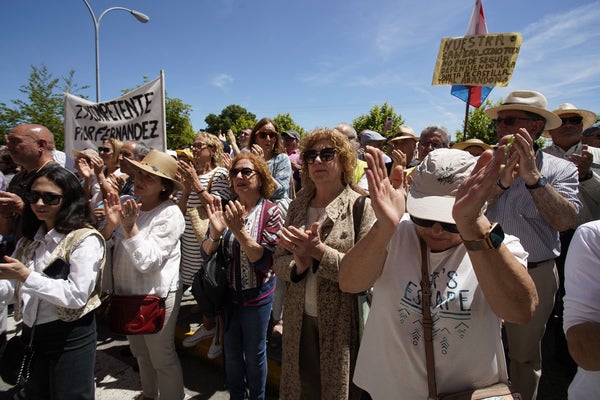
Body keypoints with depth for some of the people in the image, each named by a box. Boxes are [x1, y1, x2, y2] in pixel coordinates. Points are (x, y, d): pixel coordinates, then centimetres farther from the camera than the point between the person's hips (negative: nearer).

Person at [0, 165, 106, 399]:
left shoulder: (85, 239, -16)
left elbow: (77, 295, -23)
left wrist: (26, 276, -26)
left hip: (70, 337, -7)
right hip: (31, 333, 7)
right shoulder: (29, 239, 9)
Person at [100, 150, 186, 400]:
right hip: (127, 292, 7)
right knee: (139, 351, 24)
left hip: (157, 295, -7)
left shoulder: (170, 215, -18)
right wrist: (111, 224, -20)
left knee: (162, 356, 5)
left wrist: (129, 227, -31)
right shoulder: (128, 205, -2)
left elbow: (146, 262, -23)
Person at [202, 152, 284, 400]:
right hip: (226, 293, 4)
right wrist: (216, 232, -25)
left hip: (257, 295, -4)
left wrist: (239, 231, -33)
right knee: (231, 351, 19)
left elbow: (264, 261, -21)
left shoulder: (270, 212, -15)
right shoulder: (226, 210, -3)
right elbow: (206, 254, -5)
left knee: (254, 352, 14)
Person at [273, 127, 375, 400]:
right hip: (300, 319, 4)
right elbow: (279, 261, 5)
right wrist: (297, 265, -16)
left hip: (341, 323, -4)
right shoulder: (298, 206, 4)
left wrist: (320, 251, -26)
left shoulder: (361, 205, -12)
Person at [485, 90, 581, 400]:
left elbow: (564, 221, -20)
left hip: (534, 275, -2)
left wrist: (532, 176, -27)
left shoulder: (560, 169, -5)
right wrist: (501, 182, -24)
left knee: (524, 356, 17)